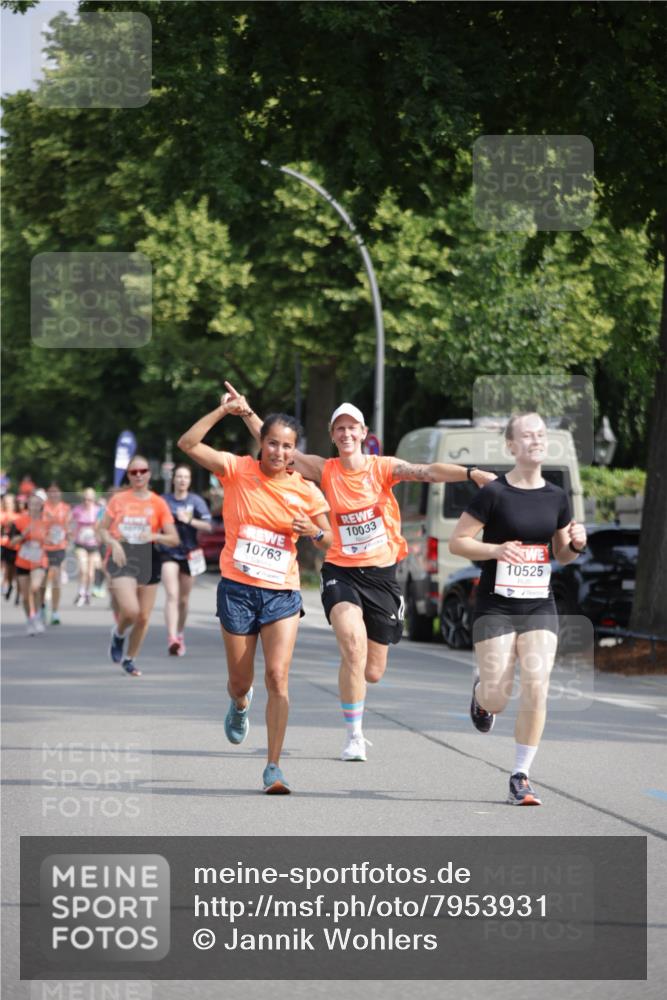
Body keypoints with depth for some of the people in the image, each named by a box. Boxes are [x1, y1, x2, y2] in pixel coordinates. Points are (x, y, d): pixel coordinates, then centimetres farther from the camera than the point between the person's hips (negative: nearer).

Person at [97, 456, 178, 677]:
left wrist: (155, 536, -18)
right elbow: (102, 529, 8)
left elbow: (174, 539, 1)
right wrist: (113, 543, -12)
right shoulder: (118, 500, 3)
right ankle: (118, 634, 12)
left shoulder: (158, 503, 3)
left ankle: (130, 659, 24)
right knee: (130, 610, -22)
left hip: (148, 560, 2)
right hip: (122, 559, -2)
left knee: (144, 617, 4)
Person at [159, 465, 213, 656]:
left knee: (184, 599, 11)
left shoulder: (196, 501, 2)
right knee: (172, 595, -16)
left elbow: (208, 526, -6)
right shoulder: (164, 501, 3)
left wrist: (189, 520, -18)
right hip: (169, 553, -1)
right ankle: (172, 639, -27)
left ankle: (180, 634, 31)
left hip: (189, 554, 1)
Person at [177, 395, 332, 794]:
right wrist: (223, 411, -21)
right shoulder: (238, 470, -3)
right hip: (238, 589, 0)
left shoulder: (306, 491, 1)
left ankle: (274, 767, -13)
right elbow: (188, 444, -12)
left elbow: (328, 541, 11)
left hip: (282, 593, 0)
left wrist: (314, 532, -11)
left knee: (278, 676, -15)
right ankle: (240, 705, 50)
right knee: (240, 680, 10)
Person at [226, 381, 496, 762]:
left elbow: (425, 472, -17)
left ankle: (354, 700, 45)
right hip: (342, 572, -1)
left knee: (373, 672, 7)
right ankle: (354, 736, -15)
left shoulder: (383, 467, -3)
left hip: (382, 574, 1)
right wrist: (247, 412, -10)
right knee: (354, 648, -26)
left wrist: (472, 473, -32)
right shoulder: (325, 470, 0)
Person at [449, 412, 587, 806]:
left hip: (540, 606, 3)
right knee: (498, 697, -4)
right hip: (496, 606, -3)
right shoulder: (494, 493, -8)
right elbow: (457, 541, -6)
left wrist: (576, 543, -6)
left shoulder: (557, 497, 6)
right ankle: (482, 693, 36)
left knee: (536, 688, -11)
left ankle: (522, 777, -1)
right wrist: (497, 549, -21)